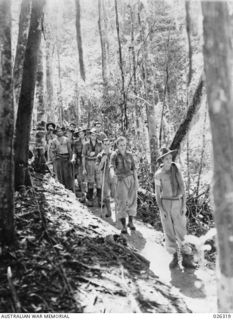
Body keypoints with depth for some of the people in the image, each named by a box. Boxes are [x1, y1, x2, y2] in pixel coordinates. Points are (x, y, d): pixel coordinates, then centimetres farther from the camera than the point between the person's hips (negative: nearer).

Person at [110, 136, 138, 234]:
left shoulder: (129, 155, 6)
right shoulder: (114, 155, -6)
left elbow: (133, 168, 7)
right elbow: (112, 166, -25)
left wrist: (136, 181, -1)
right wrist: (112, 174, -47)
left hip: (131, 179, 4)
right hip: (121, 181, -3)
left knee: (132, 201, 8)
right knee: (122, 203, -8)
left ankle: (131, 222, 25)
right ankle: (124, 226, -4)